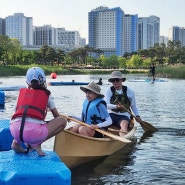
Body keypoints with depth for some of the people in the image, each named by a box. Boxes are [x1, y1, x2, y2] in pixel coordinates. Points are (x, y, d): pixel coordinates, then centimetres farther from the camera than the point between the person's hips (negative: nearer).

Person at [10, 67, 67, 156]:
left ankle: (16, 142, 15)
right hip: (34, 131, -5)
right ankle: (36, 143, 2)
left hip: (15, 132, 5)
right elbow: (57, 116, 30)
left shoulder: (22, 92, 22)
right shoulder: (46, 95, 18)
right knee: (63, 121, 13)